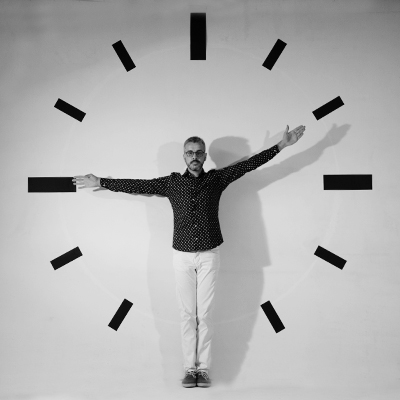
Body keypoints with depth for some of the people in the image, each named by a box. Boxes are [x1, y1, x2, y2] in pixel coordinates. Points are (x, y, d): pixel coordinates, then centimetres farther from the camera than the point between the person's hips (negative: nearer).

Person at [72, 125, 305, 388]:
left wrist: (282, 145, -2)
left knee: (205, 314, 2)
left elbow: (249, 163, 1)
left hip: (209, 256, -1)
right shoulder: (172, 182, 4)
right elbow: (136, 185, 7)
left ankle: (203, 368, 11)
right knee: (187, 314, 5)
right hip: (182, 256, 1)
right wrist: (99, 183, 8)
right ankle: (189, 368, 13)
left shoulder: (217, 178, 3)